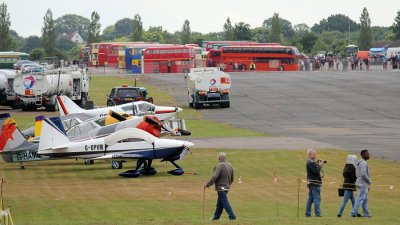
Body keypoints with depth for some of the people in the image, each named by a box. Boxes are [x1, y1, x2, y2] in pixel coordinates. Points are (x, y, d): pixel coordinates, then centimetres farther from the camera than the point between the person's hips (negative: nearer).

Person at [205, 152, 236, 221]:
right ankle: (216, 216, 26)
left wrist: (208, 184, -14)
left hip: (221, 188, -9)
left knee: (225, 202, -6)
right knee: (219, 203, 17)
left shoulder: (219, 165, -17)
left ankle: (232, 217, -9)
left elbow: (214, 177, -24)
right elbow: (232, 179, 16)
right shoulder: (229, 165, 9)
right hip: (227, 187, 9)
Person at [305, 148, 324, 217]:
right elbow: (316, 172, -21)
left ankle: (308, 213, 15)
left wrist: (318, 164, 4)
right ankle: (317, 213, -10)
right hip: (314, 183, -10)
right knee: (317, 199, -8)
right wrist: (320, 165, -10)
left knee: (310, 199, 12)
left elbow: (316, 170, 17)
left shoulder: (310, 162, 16)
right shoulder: (310, 163, -17)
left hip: (311, 183, 10)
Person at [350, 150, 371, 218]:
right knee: (360, 199, -10)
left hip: (361, 183, 10)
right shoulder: (363, 163, -15)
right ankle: (353, 213, -13)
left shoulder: (360, 163, 17)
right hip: (363, 184, -10)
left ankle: (366, 214, 14)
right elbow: (363, 174, -26)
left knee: (365, 199, 12)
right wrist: (369, 181, -12)